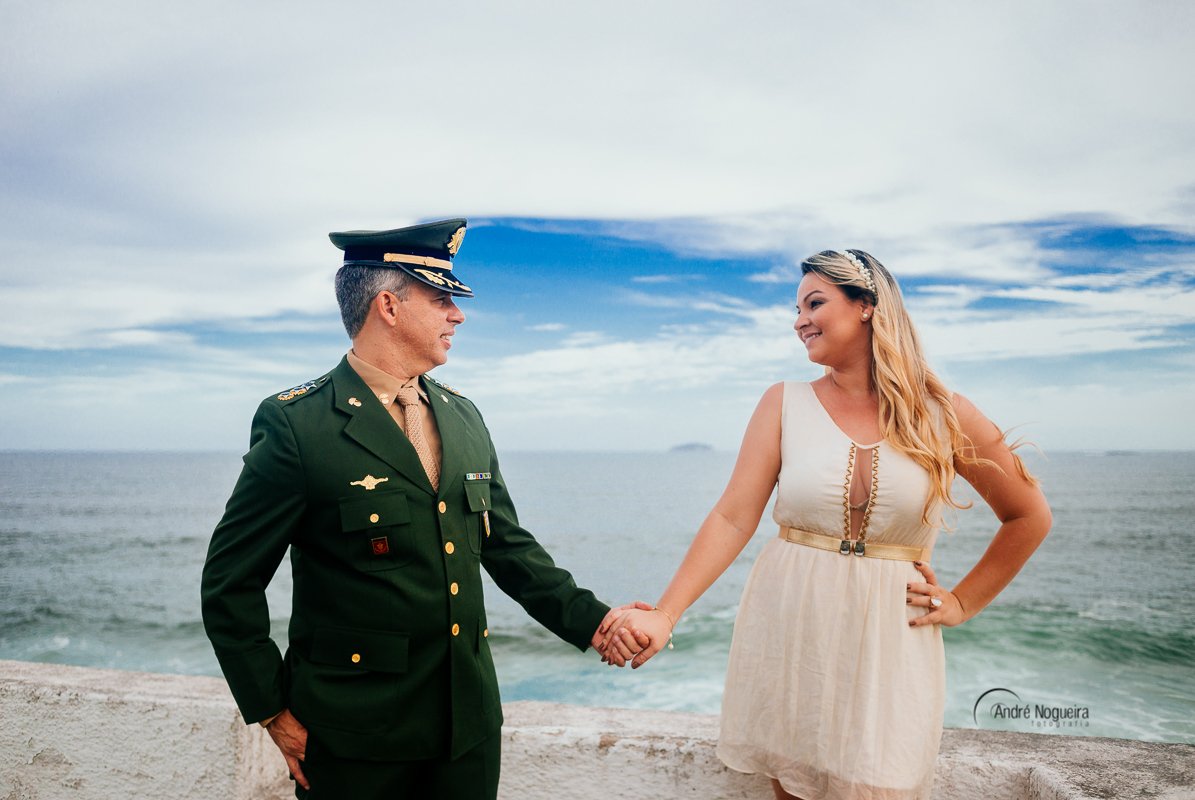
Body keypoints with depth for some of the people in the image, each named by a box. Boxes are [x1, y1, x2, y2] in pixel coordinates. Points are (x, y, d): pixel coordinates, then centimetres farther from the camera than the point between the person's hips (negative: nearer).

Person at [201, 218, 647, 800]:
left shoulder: (464, 418, 6)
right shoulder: (294, 425, -13)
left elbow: (509, 546, 11)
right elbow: (230, 584, -9)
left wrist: (591, 621, 2)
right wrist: (274, 712, -8)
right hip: (356, 739, -5)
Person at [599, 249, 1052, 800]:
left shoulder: (941, 415, 0)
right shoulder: (784, 405, 1)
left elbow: (1029, 516, 12)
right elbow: (733, 519, -7)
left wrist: (963, 603, 7)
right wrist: (664, 614, -17)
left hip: (889, 639, 0)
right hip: (787, 634, 1)